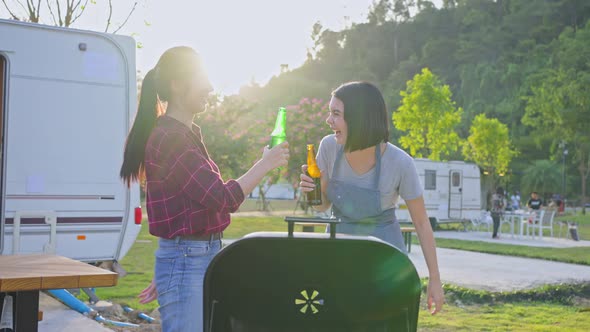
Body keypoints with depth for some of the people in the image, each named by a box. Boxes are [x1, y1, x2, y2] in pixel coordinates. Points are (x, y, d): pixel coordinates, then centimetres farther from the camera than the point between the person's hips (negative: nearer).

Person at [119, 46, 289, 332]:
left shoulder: (186, 134, 15)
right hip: (187, 263, -9)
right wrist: (266, 163, -9)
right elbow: (223, 198, -20)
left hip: (201, 258, 9)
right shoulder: (170, 138, -16)